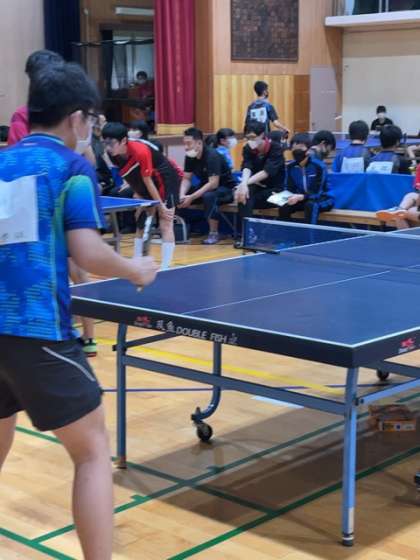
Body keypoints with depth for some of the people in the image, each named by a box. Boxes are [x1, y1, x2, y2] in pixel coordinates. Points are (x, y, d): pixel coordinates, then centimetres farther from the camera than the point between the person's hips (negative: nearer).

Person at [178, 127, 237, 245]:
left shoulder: (212, 156, -26)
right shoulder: (190, 157, -5)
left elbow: (213, 183, -32)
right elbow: (186, 179, 0)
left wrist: (191, 197, -35)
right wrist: (182, 195, -21)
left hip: (226, 188, -7)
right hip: (206, 186, 7)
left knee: (208, 196, -39)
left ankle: (214, 233, -27)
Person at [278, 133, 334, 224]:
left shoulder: (319, 166, -20)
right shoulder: (290, 167, -4)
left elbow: (317, 193, -23)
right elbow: (290, 189, -1)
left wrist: (301, 197, -41)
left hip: (322, 199, -5)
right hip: (302, 199, 5)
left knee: (311, 205, -39)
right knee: (284, 207, -24)